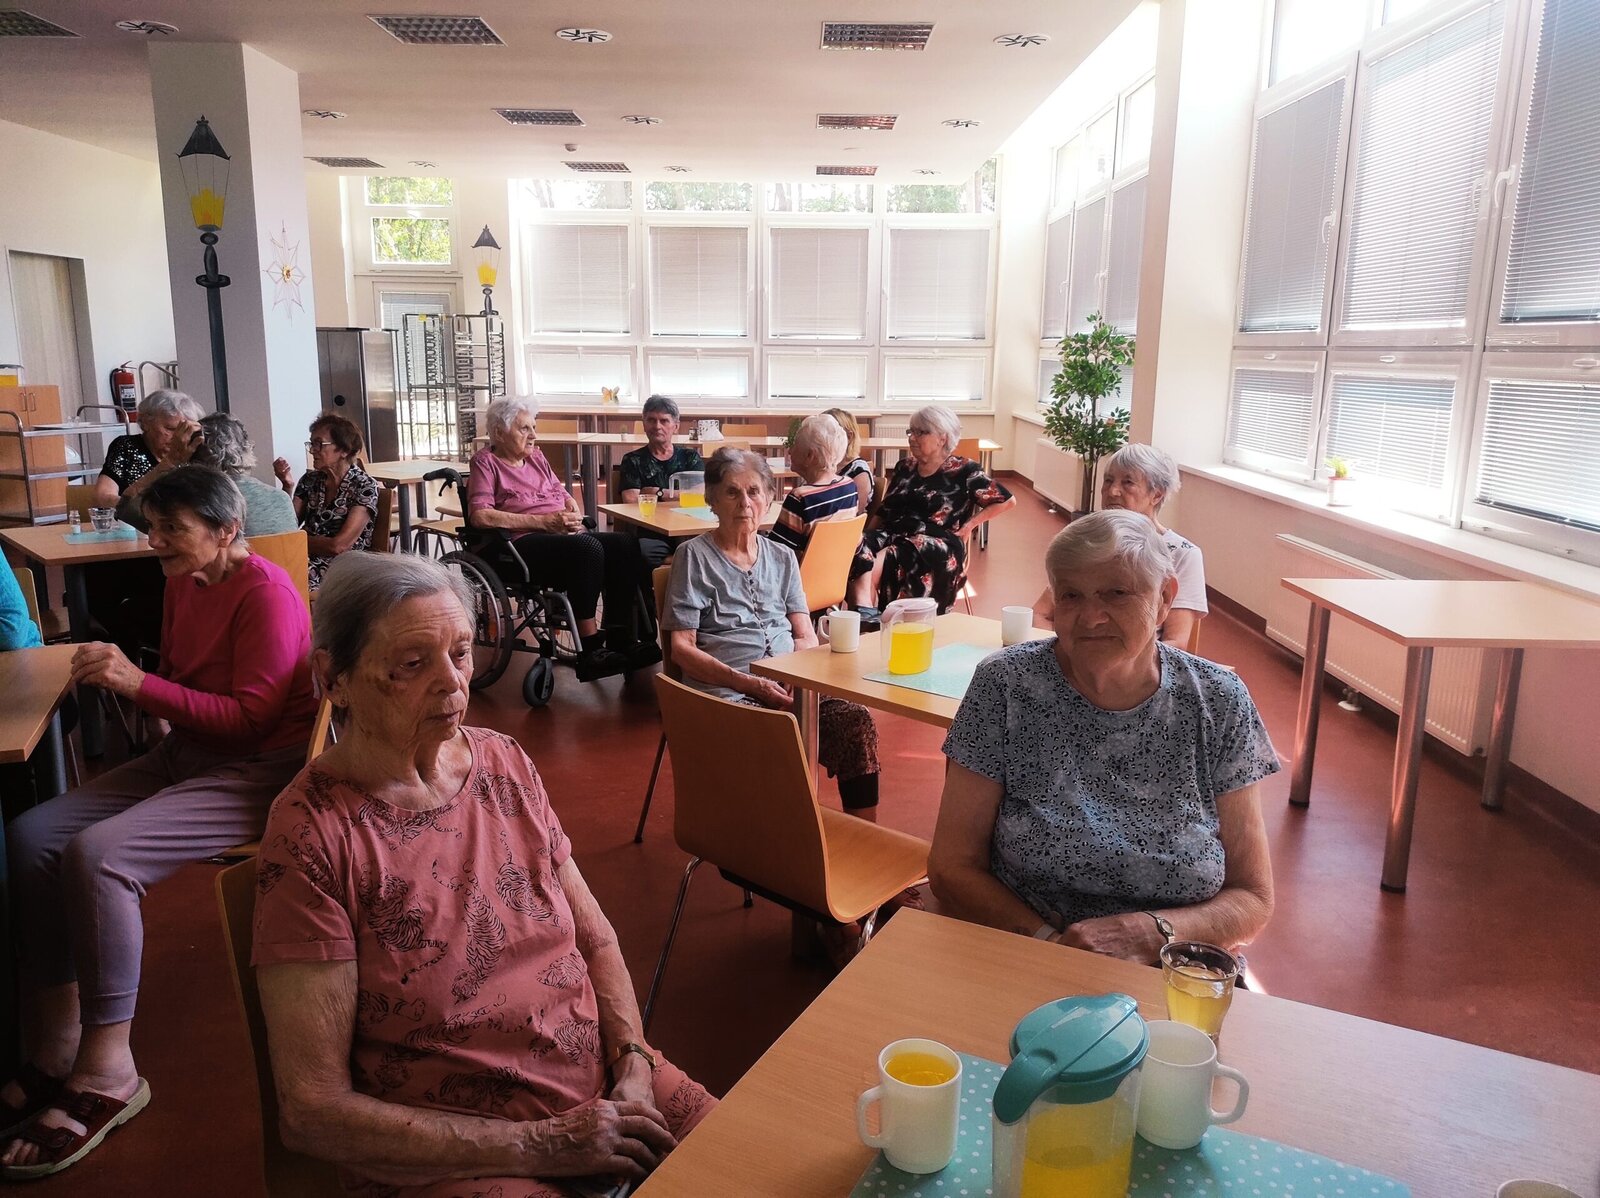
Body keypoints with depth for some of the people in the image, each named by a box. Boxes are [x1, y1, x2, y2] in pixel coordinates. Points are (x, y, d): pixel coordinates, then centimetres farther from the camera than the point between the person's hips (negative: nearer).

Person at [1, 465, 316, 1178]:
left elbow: (252, 717, -22)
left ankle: (106, 1071, -13)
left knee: (97, 854, -26)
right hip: (185, 754, 9)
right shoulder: (183, 582, 9)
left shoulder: (265, 592, -16)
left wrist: (141, 684, -25)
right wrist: (118, 674, 5)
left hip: (257, 771, -9)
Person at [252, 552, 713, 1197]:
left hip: (606, 1089, 5)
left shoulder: (503, 761, 2)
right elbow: (313, 1111, -14)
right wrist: (541, 1146, -17)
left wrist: (635, 1069, -8)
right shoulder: (311, 834, -14)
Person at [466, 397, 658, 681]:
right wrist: (543, 521, -15)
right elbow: (480, 515, -12)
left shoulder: (536, 456, 24)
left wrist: (574, 514, 2)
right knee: (588, 548, -34)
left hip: (564, 537, 7)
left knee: (624, 545, -19)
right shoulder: (486, 462, 4)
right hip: (523, 544, -7)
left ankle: (620, 640, -21)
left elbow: (563, 494, 28)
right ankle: (590, 651, -32)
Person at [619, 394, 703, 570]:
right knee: (645, 552, -36)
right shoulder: (633, 460, 15)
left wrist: (659, 493, 0)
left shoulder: (690, 457, 20)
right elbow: (631, 501, -2)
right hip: (650, 532, -1)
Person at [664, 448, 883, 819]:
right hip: (728, 693, -4)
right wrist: (747, 682, -15)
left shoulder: (783, 557, 19)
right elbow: (682, 648, -2)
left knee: (857, 719, -25)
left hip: (788, 683, 5)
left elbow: (806, 636, 15)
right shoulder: (694, 555, 4)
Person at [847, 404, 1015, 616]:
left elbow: (1007, 501, 6)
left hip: (937, 545, -5)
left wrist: (968, 526, 1)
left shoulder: (964, 470, 4)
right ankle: (864, 617, -49)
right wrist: (866, 540, 3)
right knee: (857, 552, -32)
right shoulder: (904, 467, 20)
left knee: (881, 563, -36)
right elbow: (883, 511, 20)